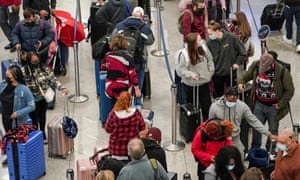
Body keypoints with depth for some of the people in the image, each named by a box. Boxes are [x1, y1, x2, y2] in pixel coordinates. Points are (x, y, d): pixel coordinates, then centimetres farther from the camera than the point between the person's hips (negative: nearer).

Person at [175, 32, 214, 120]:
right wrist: (190, 74, -29)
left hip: (204, 82, 3)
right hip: (190, 84, -3)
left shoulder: (203, 48, -10)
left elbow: (210, 60, 7)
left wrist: (210, 72, 5)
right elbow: (180, 69, -16)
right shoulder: (184, 54, -22)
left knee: (207, 105, 6)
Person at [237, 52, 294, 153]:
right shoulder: (256, 66, -13)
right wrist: (241, 82, -13)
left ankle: (270, 151, 29)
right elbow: (247, 75, 8)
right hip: (259, 104, 3)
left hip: (273, 107, -3)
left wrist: (280, 104, -11)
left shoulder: (283, 72, -24)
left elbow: (289, 90, -13)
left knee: (273, 130, 11)